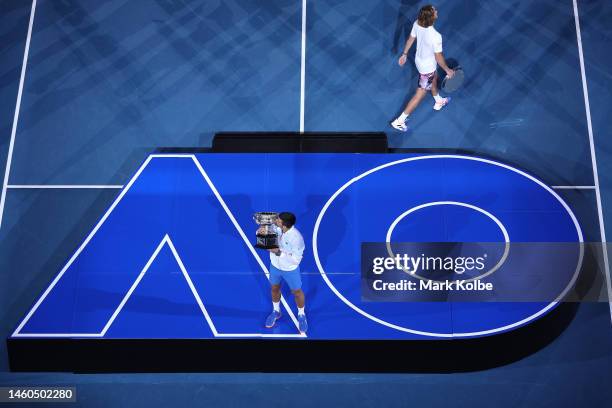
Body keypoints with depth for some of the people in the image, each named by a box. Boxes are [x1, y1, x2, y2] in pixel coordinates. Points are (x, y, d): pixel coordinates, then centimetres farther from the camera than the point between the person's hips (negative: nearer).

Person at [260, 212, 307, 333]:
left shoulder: (296, 238, -36)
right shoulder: (275, 227, -21)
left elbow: (296, 259, -31)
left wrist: (279, 252, -37)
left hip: (290, 270, -5)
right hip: (275, 265, 5)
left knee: (297, 292, 18)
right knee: (275, 288, 25)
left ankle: (301, 315, 46)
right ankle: (276, 311, 53)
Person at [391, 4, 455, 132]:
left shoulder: (417, 24, -20)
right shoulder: (435, 36, -39)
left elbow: (410, 39, -2)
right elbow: (439, 58, -26)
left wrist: (404, 54, 14)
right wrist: (448, 70, -8)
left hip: (419, 59, 8)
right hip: (427, 68, -7)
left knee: (434, 78, 34)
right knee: (419, 95, 9)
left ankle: (439, 102, 62)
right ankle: (399, 121, 17)